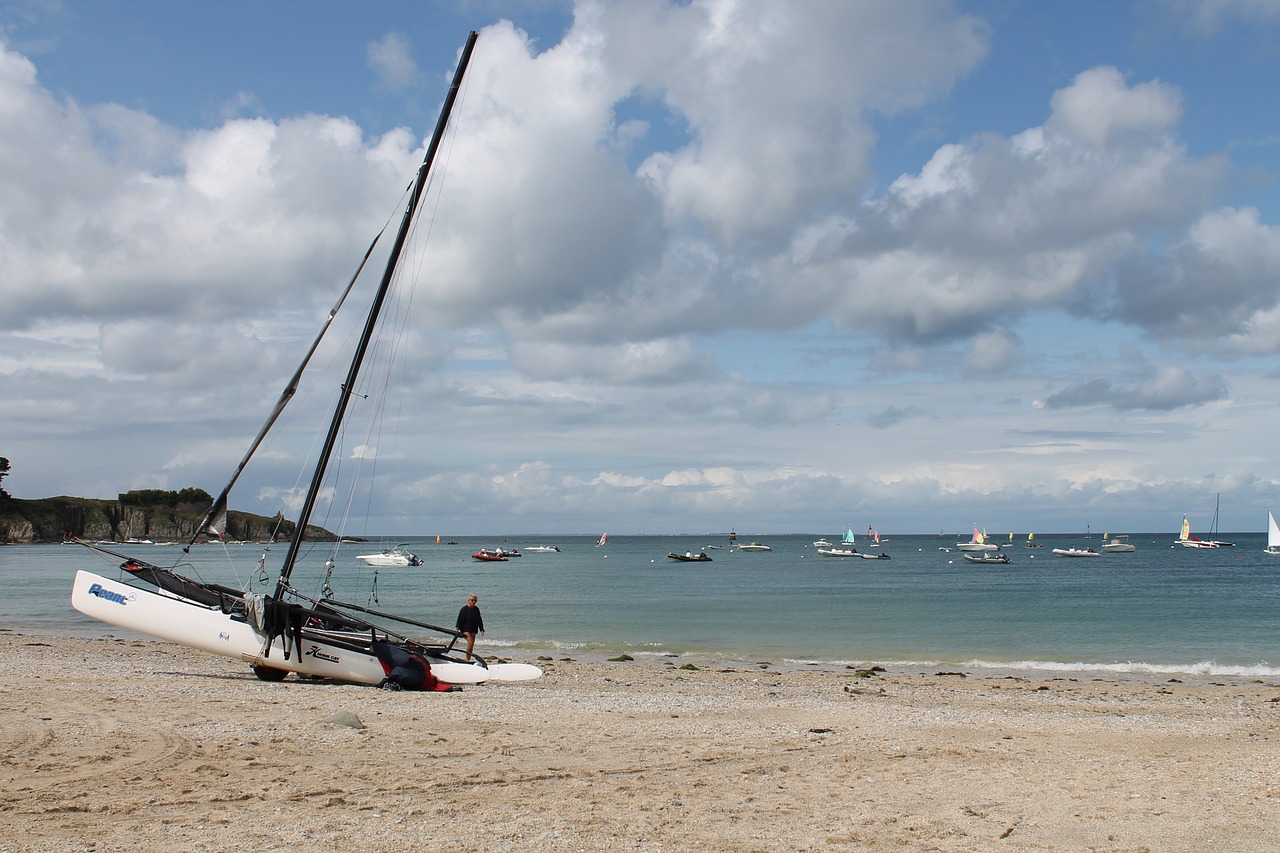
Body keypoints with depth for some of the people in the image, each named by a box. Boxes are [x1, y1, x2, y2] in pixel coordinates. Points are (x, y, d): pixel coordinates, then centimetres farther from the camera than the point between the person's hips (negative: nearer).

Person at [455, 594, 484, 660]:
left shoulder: (476, 609, 8)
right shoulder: (464, 609, -7)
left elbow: (479, 620, 16)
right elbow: (460, 619, -8)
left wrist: (481, 629, 14)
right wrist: (458, 628, -15)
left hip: (473, 630, 6)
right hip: (465, 629, -6)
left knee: (472, 645, 5)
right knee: (470, 643, -18)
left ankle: (468, 659, 13)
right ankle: (467, 659, -11)